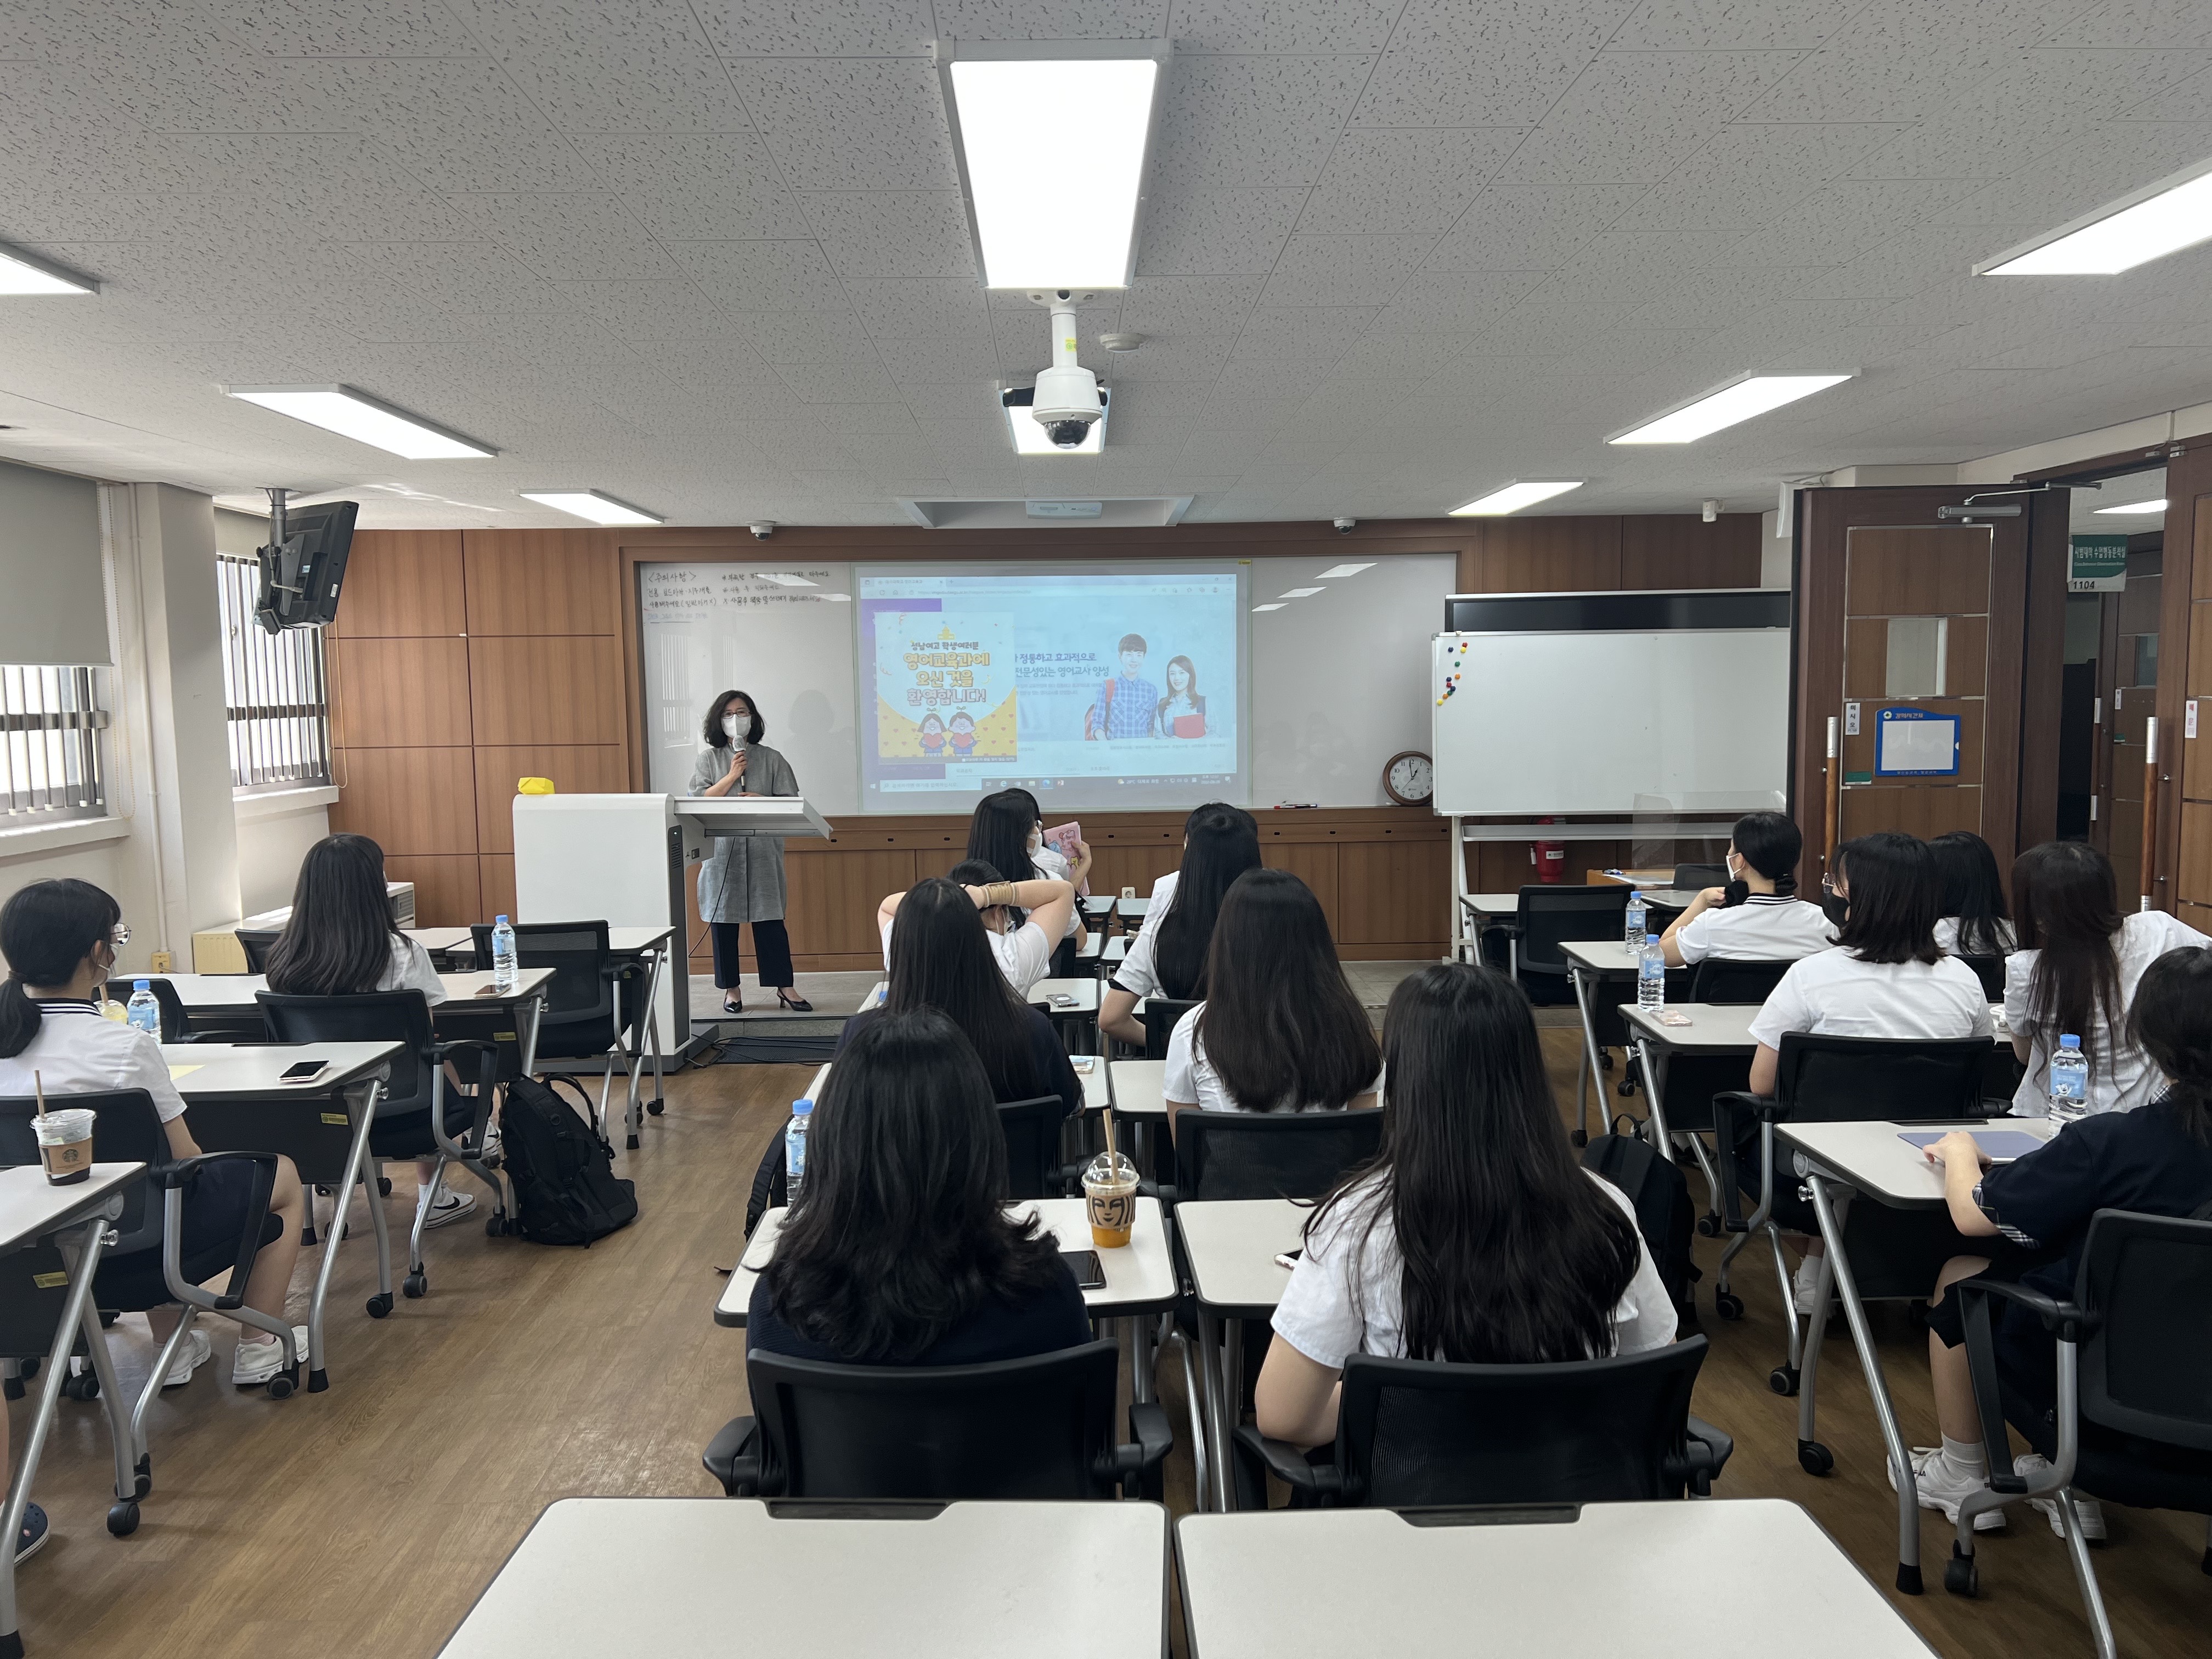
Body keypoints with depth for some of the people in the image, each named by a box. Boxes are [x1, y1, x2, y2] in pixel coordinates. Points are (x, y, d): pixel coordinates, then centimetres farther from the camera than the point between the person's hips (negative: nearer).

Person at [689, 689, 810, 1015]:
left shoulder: (772, 759, 8)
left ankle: (785, 987, 5)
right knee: (723, 921, 4)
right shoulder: (709, 760, 9)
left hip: (763, 851, -1)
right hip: (722, 851, 1)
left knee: (770, 920, -1)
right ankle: (731, 989, 14)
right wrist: (732, 776, -9)